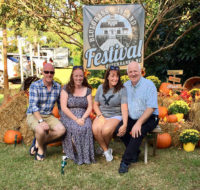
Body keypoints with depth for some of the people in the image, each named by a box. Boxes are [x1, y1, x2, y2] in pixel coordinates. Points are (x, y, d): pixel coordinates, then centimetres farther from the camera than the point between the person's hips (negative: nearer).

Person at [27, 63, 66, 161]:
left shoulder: (58, 87, -1)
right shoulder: (35, 86, -14)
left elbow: (61, 104, 9)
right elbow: (33, 106, -22)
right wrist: (41, 121, -33)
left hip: (48, 116, 5)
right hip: (33, 116, -4)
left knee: (61, 130, -21)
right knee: (41, 130, -35)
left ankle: (38, 142, 1)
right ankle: (40, 147, -1)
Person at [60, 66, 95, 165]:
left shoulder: (87, 90, 12)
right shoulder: (66, 89, 2)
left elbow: (90, 107, 5)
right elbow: (63, 107, -6)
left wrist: (83, 118, -15)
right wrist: (76, 119, -17)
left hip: (83, 116, 2)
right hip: (68, 116, -2)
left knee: (86, 128, -30)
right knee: (75, 128, -32)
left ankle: (85, 155, -15)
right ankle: (74, 154, -12)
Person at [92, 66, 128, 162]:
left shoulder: (122, 90, -6)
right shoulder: (101, 87, 7)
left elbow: (124, 108, -15)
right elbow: (96, 104, 12)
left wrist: (125, 125, -27)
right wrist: (101, 116, -5)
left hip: (116, 116, -3)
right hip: (102, 115, 3)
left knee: (106, 130, -33)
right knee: (95, 129, -29)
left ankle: (104, 147, 3)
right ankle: (106, 150, -5)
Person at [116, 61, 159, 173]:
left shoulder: (149, 85, -10)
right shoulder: (125, 86, 8)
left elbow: (151, 108, -17)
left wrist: (139, 123, -26)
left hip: (148, 118, -5)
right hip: (131, 118, 5)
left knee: (138, 132, -32)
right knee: (119, 129, -20)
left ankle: (125, 161, -20)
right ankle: (135, 153, 1)